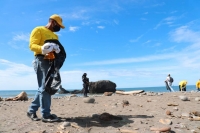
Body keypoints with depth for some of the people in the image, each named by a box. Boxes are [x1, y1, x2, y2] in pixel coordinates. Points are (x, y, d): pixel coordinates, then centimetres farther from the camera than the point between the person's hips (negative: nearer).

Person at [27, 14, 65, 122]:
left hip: (51, 62, 8)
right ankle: (46, 114, -5)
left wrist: (57, 50, -7)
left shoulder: (55, 36, 27)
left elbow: (59, 49, 18)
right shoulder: (38, 30, 2)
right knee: (44, 87, -10)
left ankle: (32, 110, 20)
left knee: (43, 87, 9)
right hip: (41, 61, -8)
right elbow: (32, 45, -10)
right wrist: (42, 49, -30)